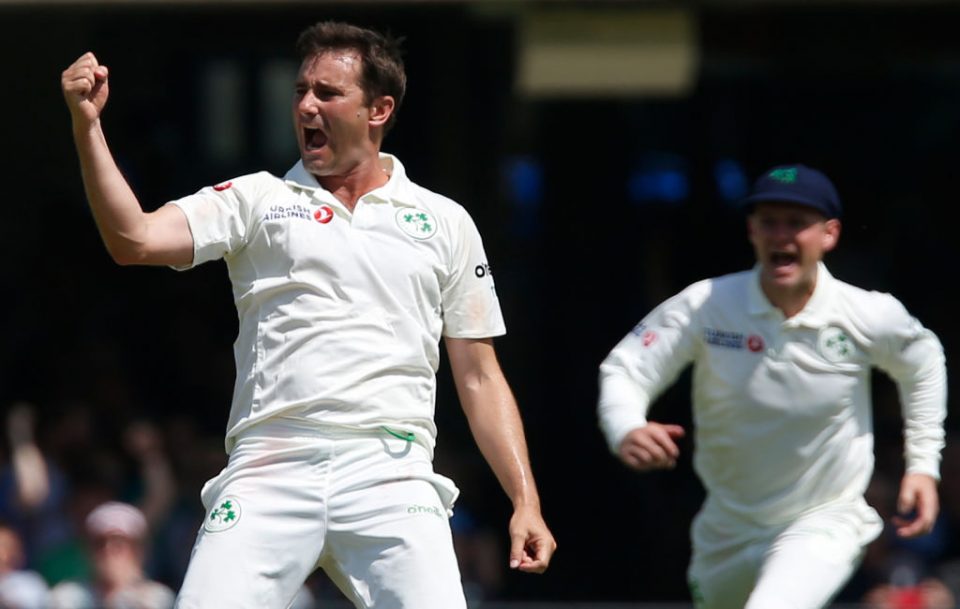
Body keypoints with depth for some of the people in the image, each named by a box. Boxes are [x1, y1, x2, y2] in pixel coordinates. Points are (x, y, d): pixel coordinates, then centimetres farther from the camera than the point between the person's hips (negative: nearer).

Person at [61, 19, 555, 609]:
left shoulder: (445, 222, 17)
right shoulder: (257, 199, 15)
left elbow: (480, 378, 17)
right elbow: (135, 240, 0)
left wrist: (526, 501, 7)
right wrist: (87, 124, -11)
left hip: (390, 477, 0)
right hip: (269, 473, 0)